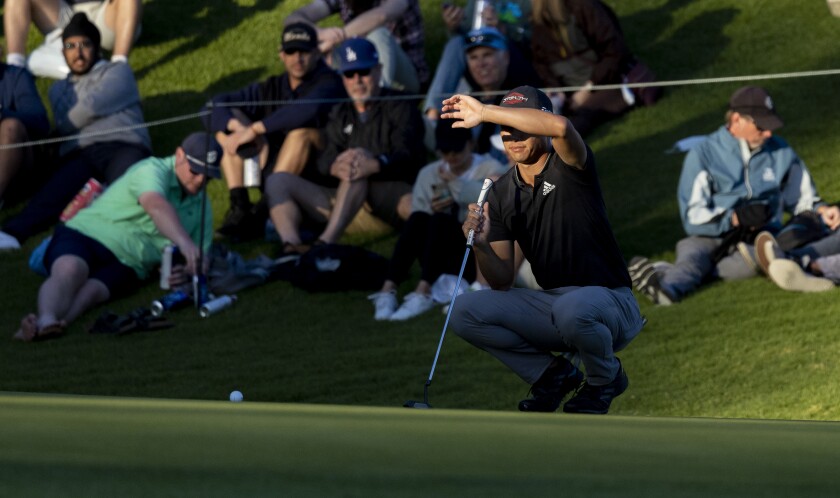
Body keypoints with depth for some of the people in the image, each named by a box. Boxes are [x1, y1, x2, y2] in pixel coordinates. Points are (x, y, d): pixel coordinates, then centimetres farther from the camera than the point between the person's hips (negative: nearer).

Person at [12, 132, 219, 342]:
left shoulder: (201, 207, 16)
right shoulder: (152, 170, -9)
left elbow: (199, 257, 19)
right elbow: (156, 206, -32)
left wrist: (185, 271, -8)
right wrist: (184, 241, -50)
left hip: (126, 264, 4)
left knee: (92, 290, -30)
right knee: (70, 269, -38)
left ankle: (41, 326, -58)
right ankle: (46, 319, -65)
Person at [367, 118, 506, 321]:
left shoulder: (490, 169, 0)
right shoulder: (428, 174, 10)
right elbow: (417, 225, 4)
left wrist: (455, 183, -24)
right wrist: (432, 210, -16)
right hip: (443, 260, 3)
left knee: (440, 220, -31)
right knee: (419, 218, -28)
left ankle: (423, 293, -47)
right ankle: (388, 291, -39)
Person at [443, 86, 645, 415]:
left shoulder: (568, 168, -10)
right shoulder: (500, 194, 6)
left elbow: (559, 127, -38)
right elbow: (502, 282, 3)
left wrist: (483, 112, -34)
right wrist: (481, 245, -19)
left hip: (610, 303, -6)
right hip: (549, 305, 6)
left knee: (571, 309, -40)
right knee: (464, 312, -12)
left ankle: (605, 378, -6)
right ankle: (552, 374, 5)